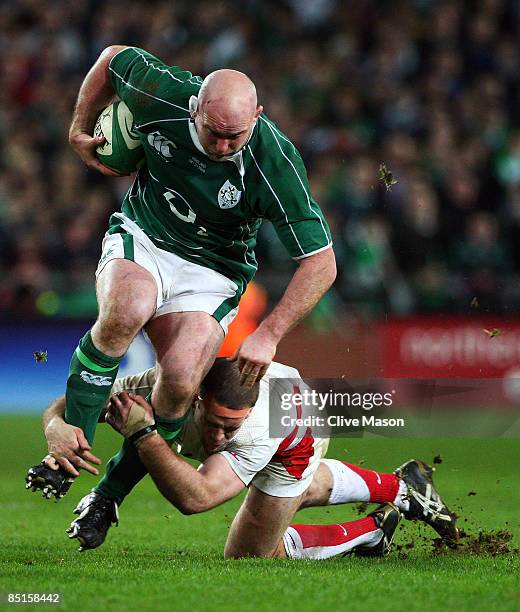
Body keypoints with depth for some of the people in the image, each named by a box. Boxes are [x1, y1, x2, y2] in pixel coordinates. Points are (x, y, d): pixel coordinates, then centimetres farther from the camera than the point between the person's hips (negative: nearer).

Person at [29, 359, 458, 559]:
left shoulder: (260, 426, -52)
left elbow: (195, 497, -59)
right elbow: (66, 405, -35)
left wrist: (143, 434, -64)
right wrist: (58, 430, -58)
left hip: (301, 428, -5)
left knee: (249, 554, 4)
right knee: (309, 488, 34)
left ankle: (374, 529, 17)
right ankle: (401, 487, 56)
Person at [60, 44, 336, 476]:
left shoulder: (276, 164, -26)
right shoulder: (163, 95, -21)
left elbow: (321, 263, -21)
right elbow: (113, 58, 3)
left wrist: (268, 334, -25)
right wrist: (80, 131, 8)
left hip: (212, 269, -1)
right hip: (142, 237, 1)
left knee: (181, 380, -25)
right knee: (124, 313, -35)